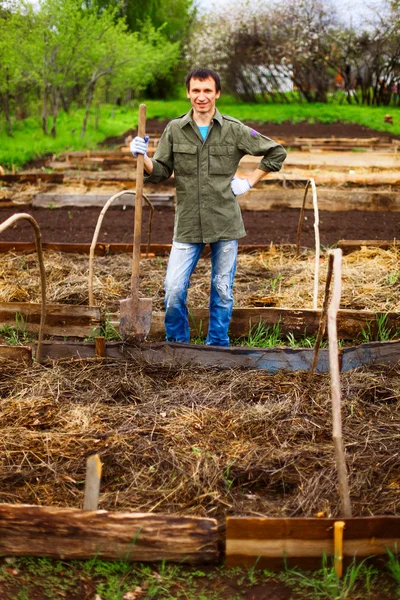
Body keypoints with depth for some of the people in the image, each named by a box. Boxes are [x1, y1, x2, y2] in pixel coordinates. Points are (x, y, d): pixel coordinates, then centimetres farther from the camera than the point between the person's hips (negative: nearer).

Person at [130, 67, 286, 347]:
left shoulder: (234, 130, 0)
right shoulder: (174, 130, 4)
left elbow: (277, 152, 9)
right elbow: (160, 174, 4)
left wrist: (249, 182, 4)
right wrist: (143, 157, -15)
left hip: (225, 224, 0)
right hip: (188, 225, 0)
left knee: (222, 291, 8)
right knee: (174, 290, -5)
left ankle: (218, 348, 23)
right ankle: (177, 345, 15)